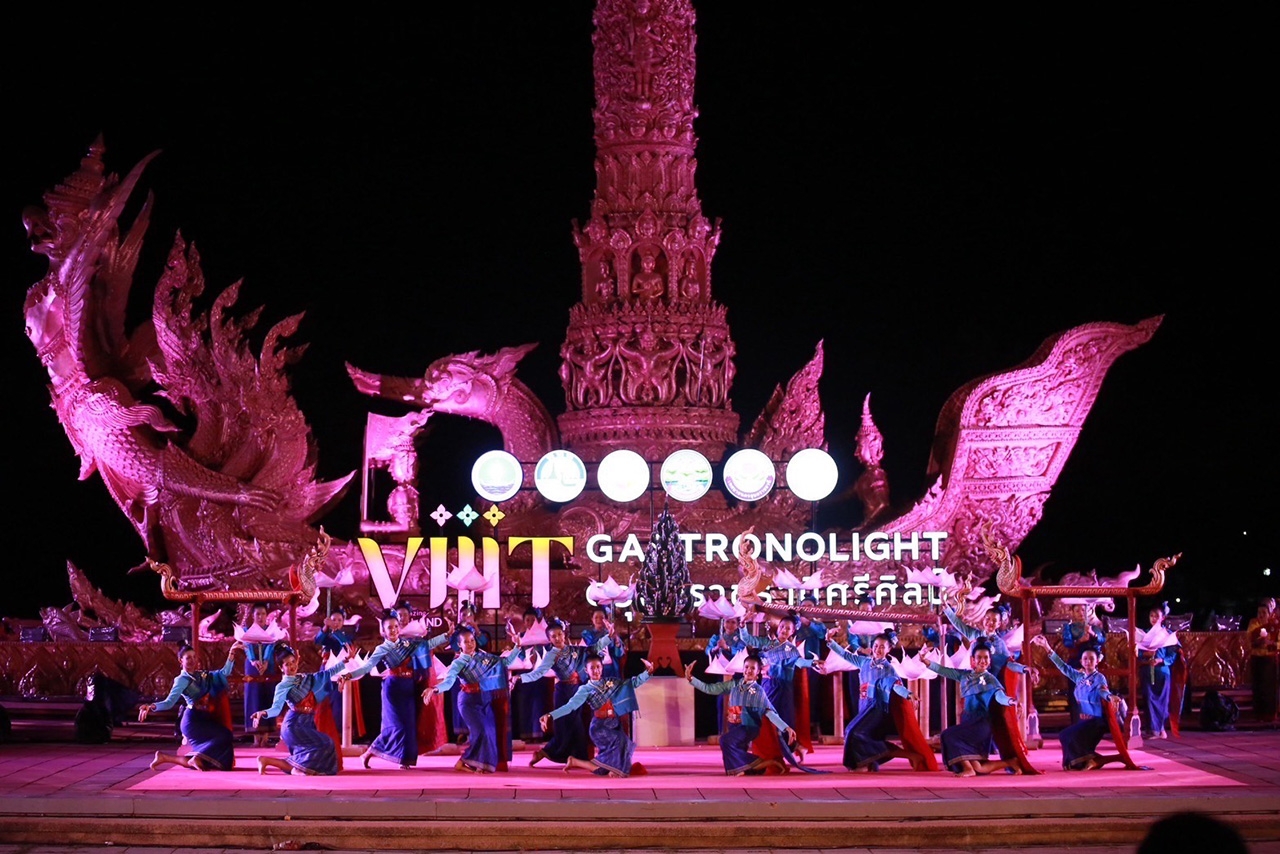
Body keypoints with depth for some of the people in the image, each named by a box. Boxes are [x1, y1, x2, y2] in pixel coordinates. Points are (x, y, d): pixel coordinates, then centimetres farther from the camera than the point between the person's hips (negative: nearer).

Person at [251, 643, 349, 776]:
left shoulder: (306, 679, 11)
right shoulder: (283, 686, -7)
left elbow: (328, 673, 14)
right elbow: (277, 708, -19)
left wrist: (345, 660, 7)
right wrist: (264, 713, -41)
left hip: (309, 723, 7)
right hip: (294, 724, -7)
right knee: (325, 744, -19)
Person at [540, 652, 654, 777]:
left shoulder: (612, 682, 8)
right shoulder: (585, 689, -5)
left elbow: (633, 683, 8)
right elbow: (570, 706, -15)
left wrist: (648, 672, -7)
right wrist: (550, 715, -29)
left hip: (615, 725, 5)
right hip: (600, 727, -5)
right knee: (619, 741, -27)